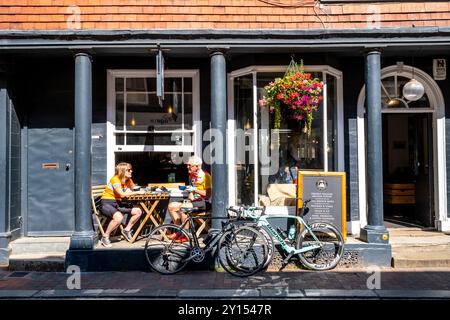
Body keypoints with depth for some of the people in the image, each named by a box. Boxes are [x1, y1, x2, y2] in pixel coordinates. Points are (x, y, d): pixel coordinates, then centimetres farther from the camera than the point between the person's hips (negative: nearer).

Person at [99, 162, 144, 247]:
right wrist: (137, 192, -23)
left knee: (138, 211, -5)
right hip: (106, 203, -8)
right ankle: (105, 237, -15)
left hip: (117, 203, 8)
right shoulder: (115, 179, -18)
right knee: (119, 217, -36)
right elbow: (122, 194, -28)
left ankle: (126, 230, 14)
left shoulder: (128, 180, 7)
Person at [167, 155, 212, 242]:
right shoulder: (191, 176, 14)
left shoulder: (205, 176, -11)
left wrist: (195, 190, -22)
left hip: (204, 203, -9)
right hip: (194, 201, 9)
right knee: (171, 206, -1)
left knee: (183, 207, -32)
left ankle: (186, 235, -23)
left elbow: (208, 194, -18)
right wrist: (190, 196, 6)